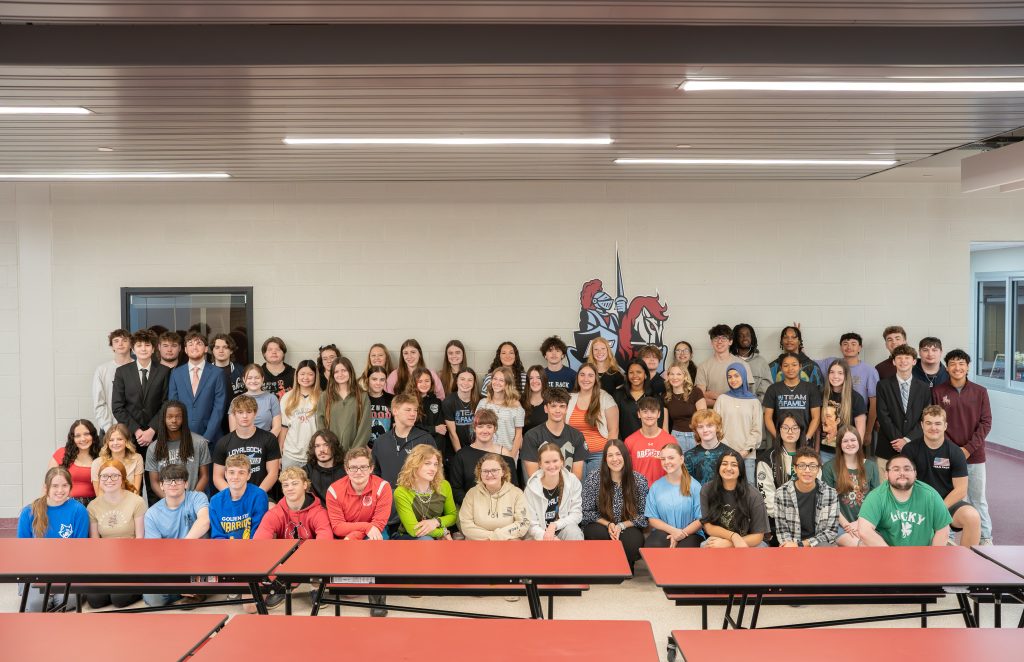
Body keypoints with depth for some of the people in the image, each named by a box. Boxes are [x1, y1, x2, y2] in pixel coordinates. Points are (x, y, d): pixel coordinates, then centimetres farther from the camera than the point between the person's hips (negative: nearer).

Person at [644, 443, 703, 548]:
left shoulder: (694, 486, 2)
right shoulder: (656, 486, 9)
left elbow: (700, 519, -1)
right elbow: (652, 518, 4)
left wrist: (681, 534, -15)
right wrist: (673, 530, -14)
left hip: (690, 533, -2)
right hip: (663, 533, 2)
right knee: (652, 546, -32)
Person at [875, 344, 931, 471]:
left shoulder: (924, 388, 9)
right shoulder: (883, 386, 5)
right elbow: (883, 416, -2)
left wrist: (907, 440, -9)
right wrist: (898, 440, -10)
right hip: (887, 449, -1)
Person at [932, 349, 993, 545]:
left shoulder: (980, 392, 1)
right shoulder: (937, 392, -2)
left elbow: (986, 423, -1)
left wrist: (968, 448, -9)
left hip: (974, 455, 1)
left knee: (978, 499, 9)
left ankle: (985, 537, 21)